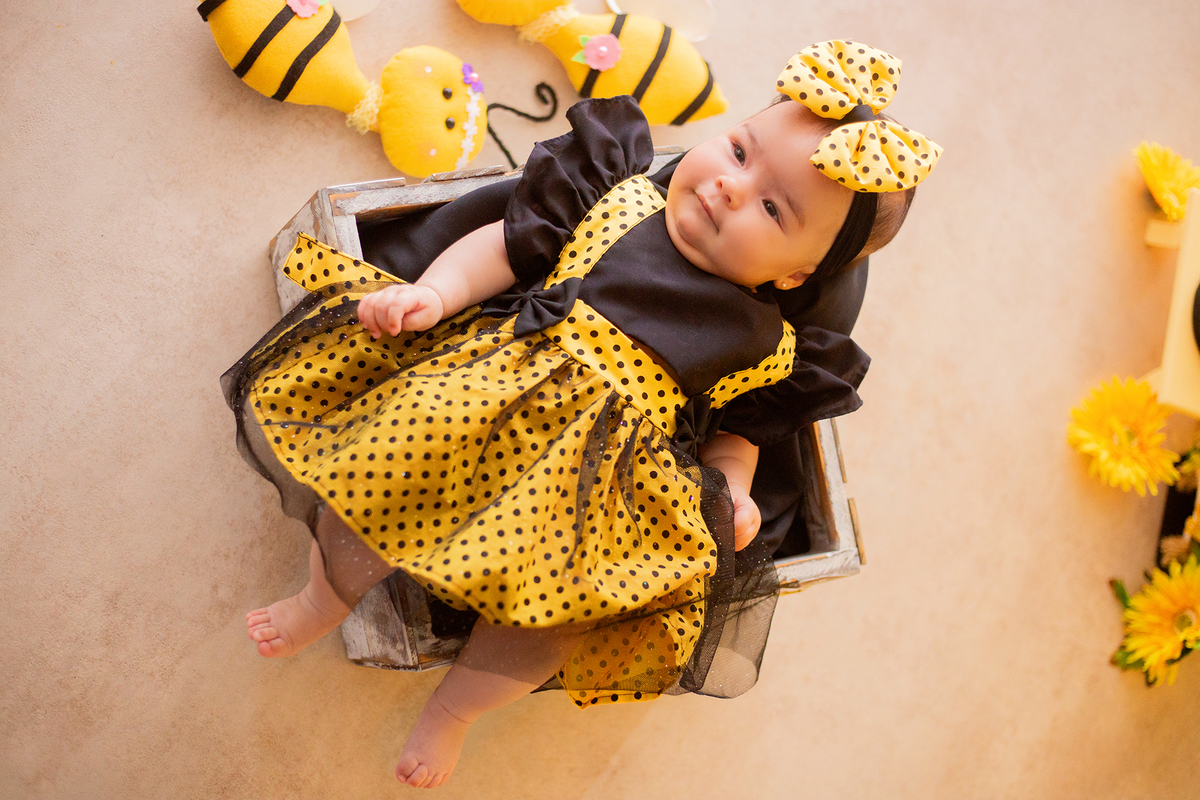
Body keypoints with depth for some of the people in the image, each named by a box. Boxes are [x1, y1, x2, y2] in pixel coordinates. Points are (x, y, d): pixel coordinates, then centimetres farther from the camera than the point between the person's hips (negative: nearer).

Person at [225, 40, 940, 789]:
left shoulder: (765, 344, 5)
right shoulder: (618, 201, 4)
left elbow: (736, 430, 18)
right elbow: (504, 248, 3)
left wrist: (732, 493, -2)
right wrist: (433, 294, -12)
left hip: (602, 477, 0)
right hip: (490, 392, 1)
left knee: (553, 615, -17)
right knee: (376, 471, -17)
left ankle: (451, 711, 16)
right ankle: (327, 599, 18)